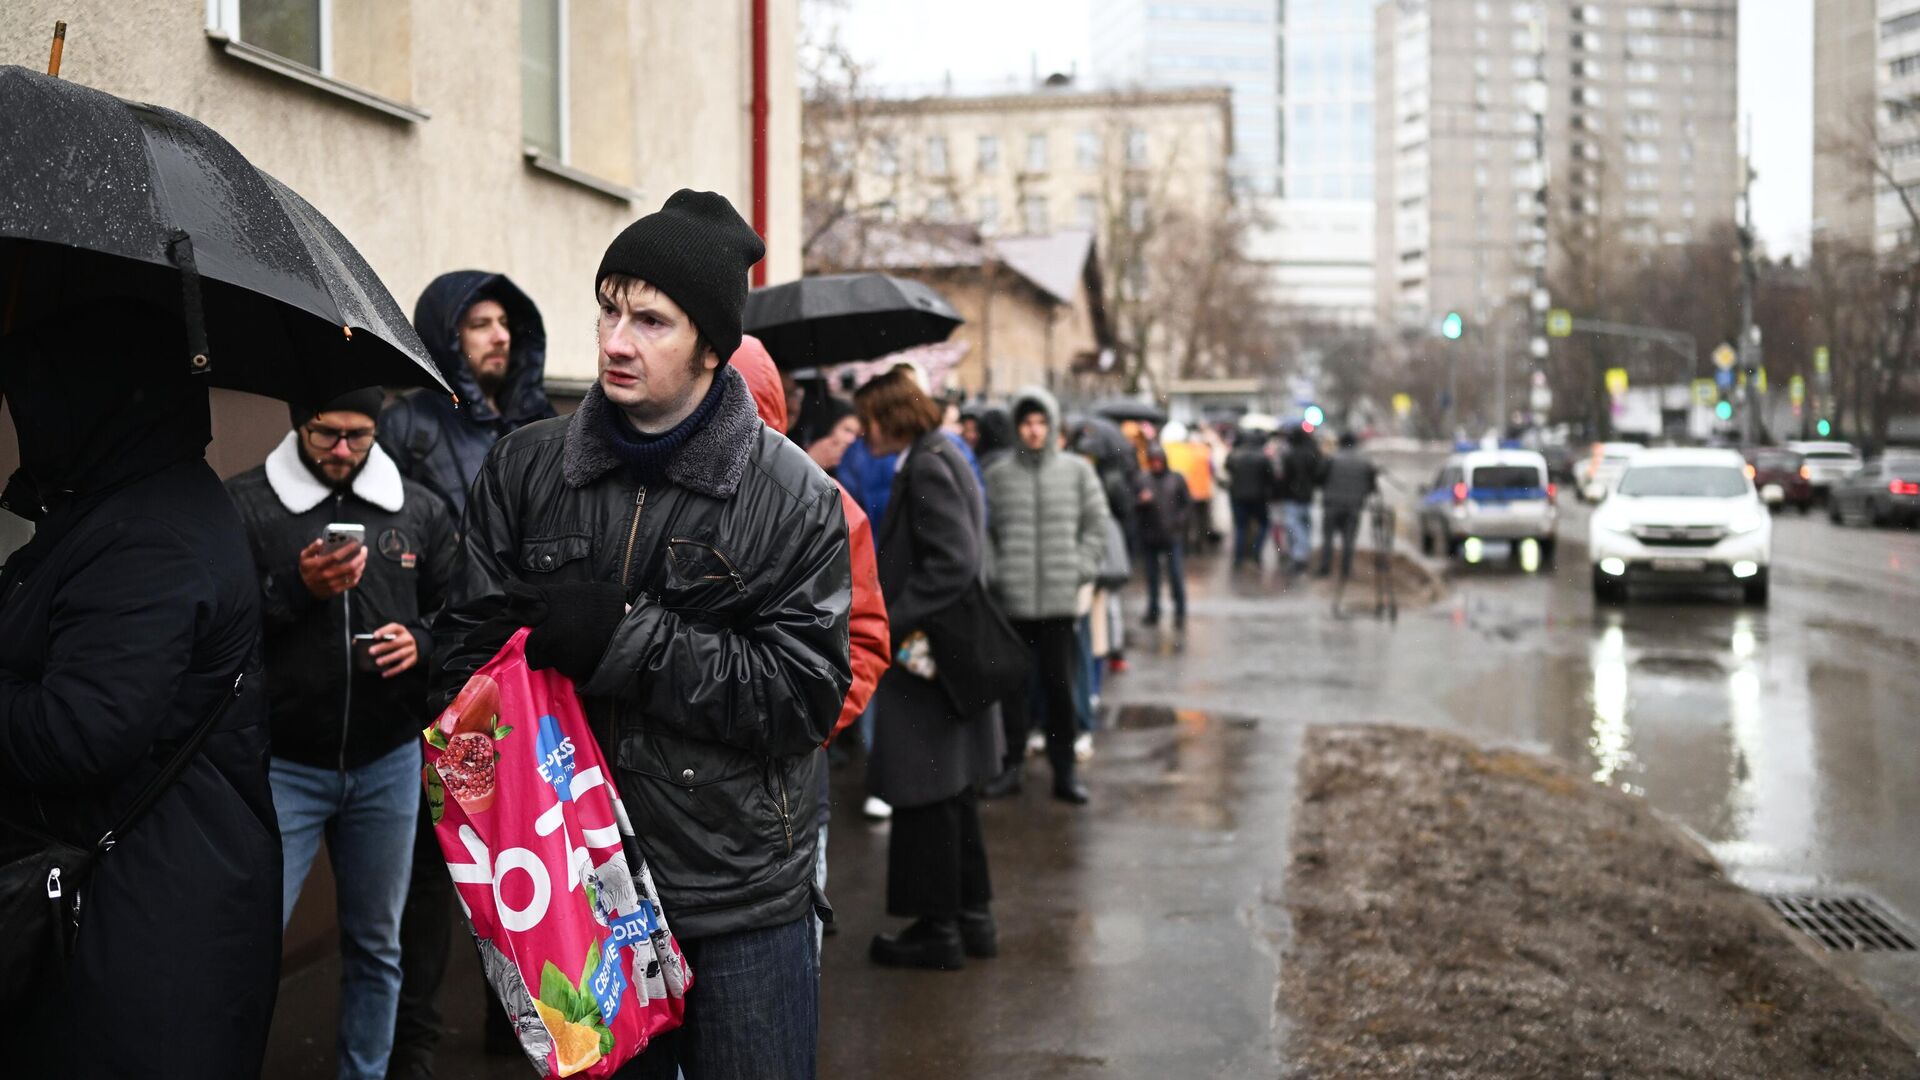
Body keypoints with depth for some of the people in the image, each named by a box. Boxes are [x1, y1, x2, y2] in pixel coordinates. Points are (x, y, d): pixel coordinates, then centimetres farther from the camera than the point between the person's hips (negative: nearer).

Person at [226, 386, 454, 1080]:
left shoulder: (420, 511, 5)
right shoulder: (242, 505, -5)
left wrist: (422, 645, -9)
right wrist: (295, 589, -21)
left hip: (389, 763, 3)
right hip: (280, 763, -3)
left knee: (377, 945, 13)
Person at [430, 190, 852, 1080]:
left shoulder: (795, 499, -8)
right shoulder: (524, 469, 2)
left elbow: (806, 697, -12)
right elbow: (469, 650, 4)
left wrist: (628, 639, -19)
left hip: (741, 905, -2)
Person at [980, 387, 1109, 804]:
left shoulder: (1077, 470, 5)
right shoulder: (998, 474, 4)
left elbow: (1096, 525, 8)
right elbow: (983, 531, 7)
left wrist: (1080, 569, -1)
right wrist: (993, 573, -3)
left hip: (1060, 599, 0)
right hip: (1011, 599, 0)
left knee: (1060, 687, 4)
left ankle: (1064, 771, 12)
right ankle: (1012, 765, 17)